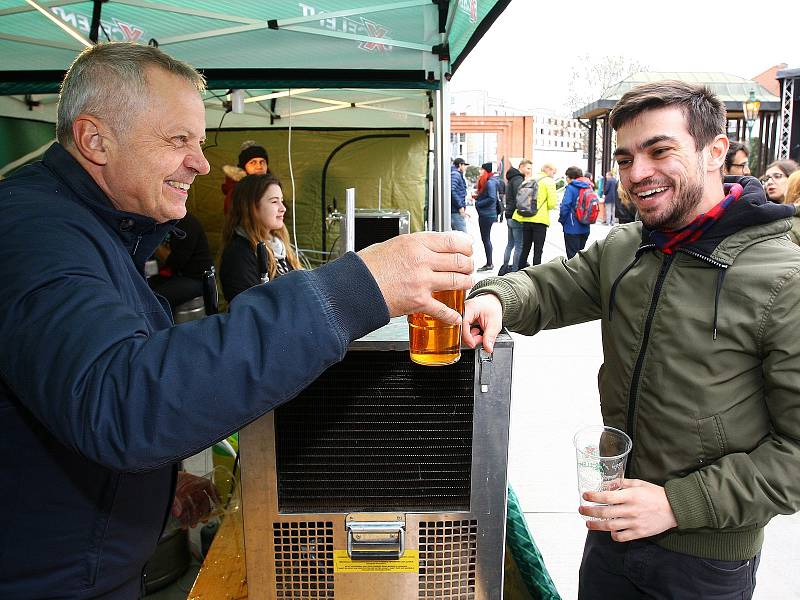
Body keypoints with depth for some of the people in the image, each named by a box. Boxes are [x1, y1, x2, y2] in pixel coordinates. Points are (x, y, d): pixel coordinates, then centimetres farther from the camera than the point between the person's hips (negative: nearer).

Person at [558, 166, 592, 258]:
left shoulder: (571, 188, -11)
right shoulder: (588, 187, 8)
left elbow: (565, 206, -16)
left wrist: (562, 220, -2)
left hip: (572, 228, -7)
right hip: (585, 228, 7)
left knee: (572, 255, -1)